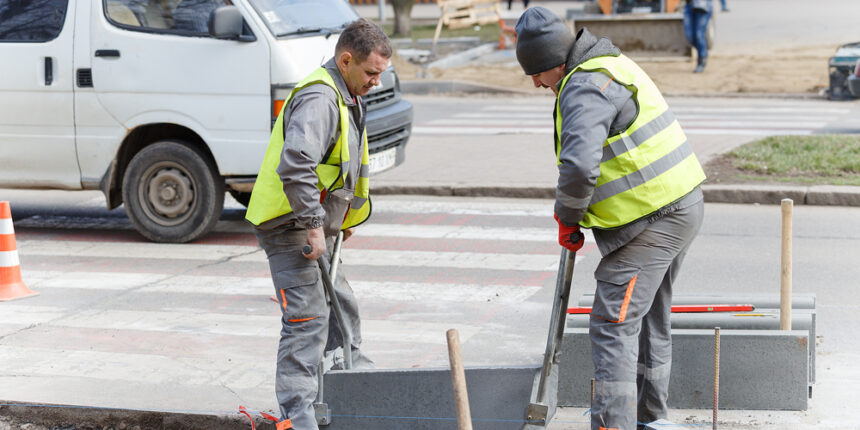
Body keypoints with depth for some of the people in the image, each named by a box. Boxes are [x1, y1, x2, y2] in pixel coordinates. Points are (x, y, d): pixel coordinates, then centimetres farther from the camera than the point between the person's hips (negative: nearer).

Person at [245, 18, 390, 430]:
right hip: (291, 227, -11)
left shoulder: (346, 99, 15)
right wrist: (314, 226, -31)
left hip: (316, 227, 11)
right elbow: (295, 164, -33)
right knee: (308, 316, -13)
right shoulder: (319, 98, -21)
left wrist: (342, 219, 26)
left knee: (341, 307, 20)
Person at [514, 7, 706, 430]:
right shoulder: (610, 64, 15)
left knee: (613, 325, -10)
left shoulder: (585, 88, -19)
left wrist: (567, 218, -14)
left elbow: (579, 167, -33)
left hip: (651, 219, -11)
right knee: (649, 319, 22)